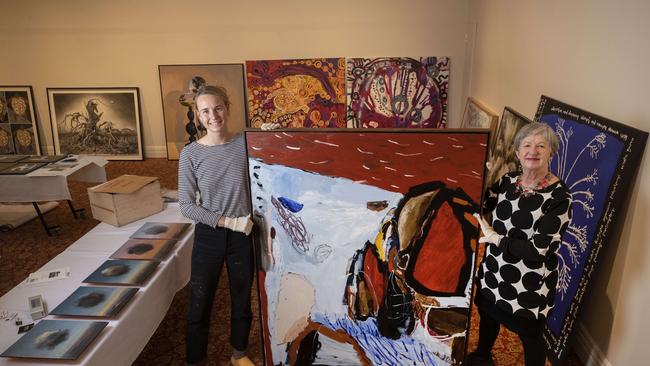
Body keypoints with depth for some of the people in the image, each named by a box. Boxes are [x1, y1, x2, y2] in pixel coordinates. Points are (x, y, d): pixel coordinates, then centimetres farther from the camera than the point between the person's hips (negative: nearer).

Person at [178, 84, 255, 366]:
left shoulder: (245, 144, -7)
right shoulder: (190, 154, -10)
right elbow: (186, 205, -10)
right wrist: (227, 221, -16)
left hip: (243, 235, 2)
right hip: (208, 236, -1)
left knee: (242, 300, 18)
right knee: (199, 305, 10)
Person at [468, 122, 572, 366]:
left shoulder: (559, 196, -20)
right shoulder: (508, 181, -3)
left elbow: (538, 249, -24)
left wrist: (496, 238, -21)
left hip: (528, 286, -6)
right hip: (492, 273, 6)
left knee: (530, 337, 15)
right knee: (487, 316, 27)